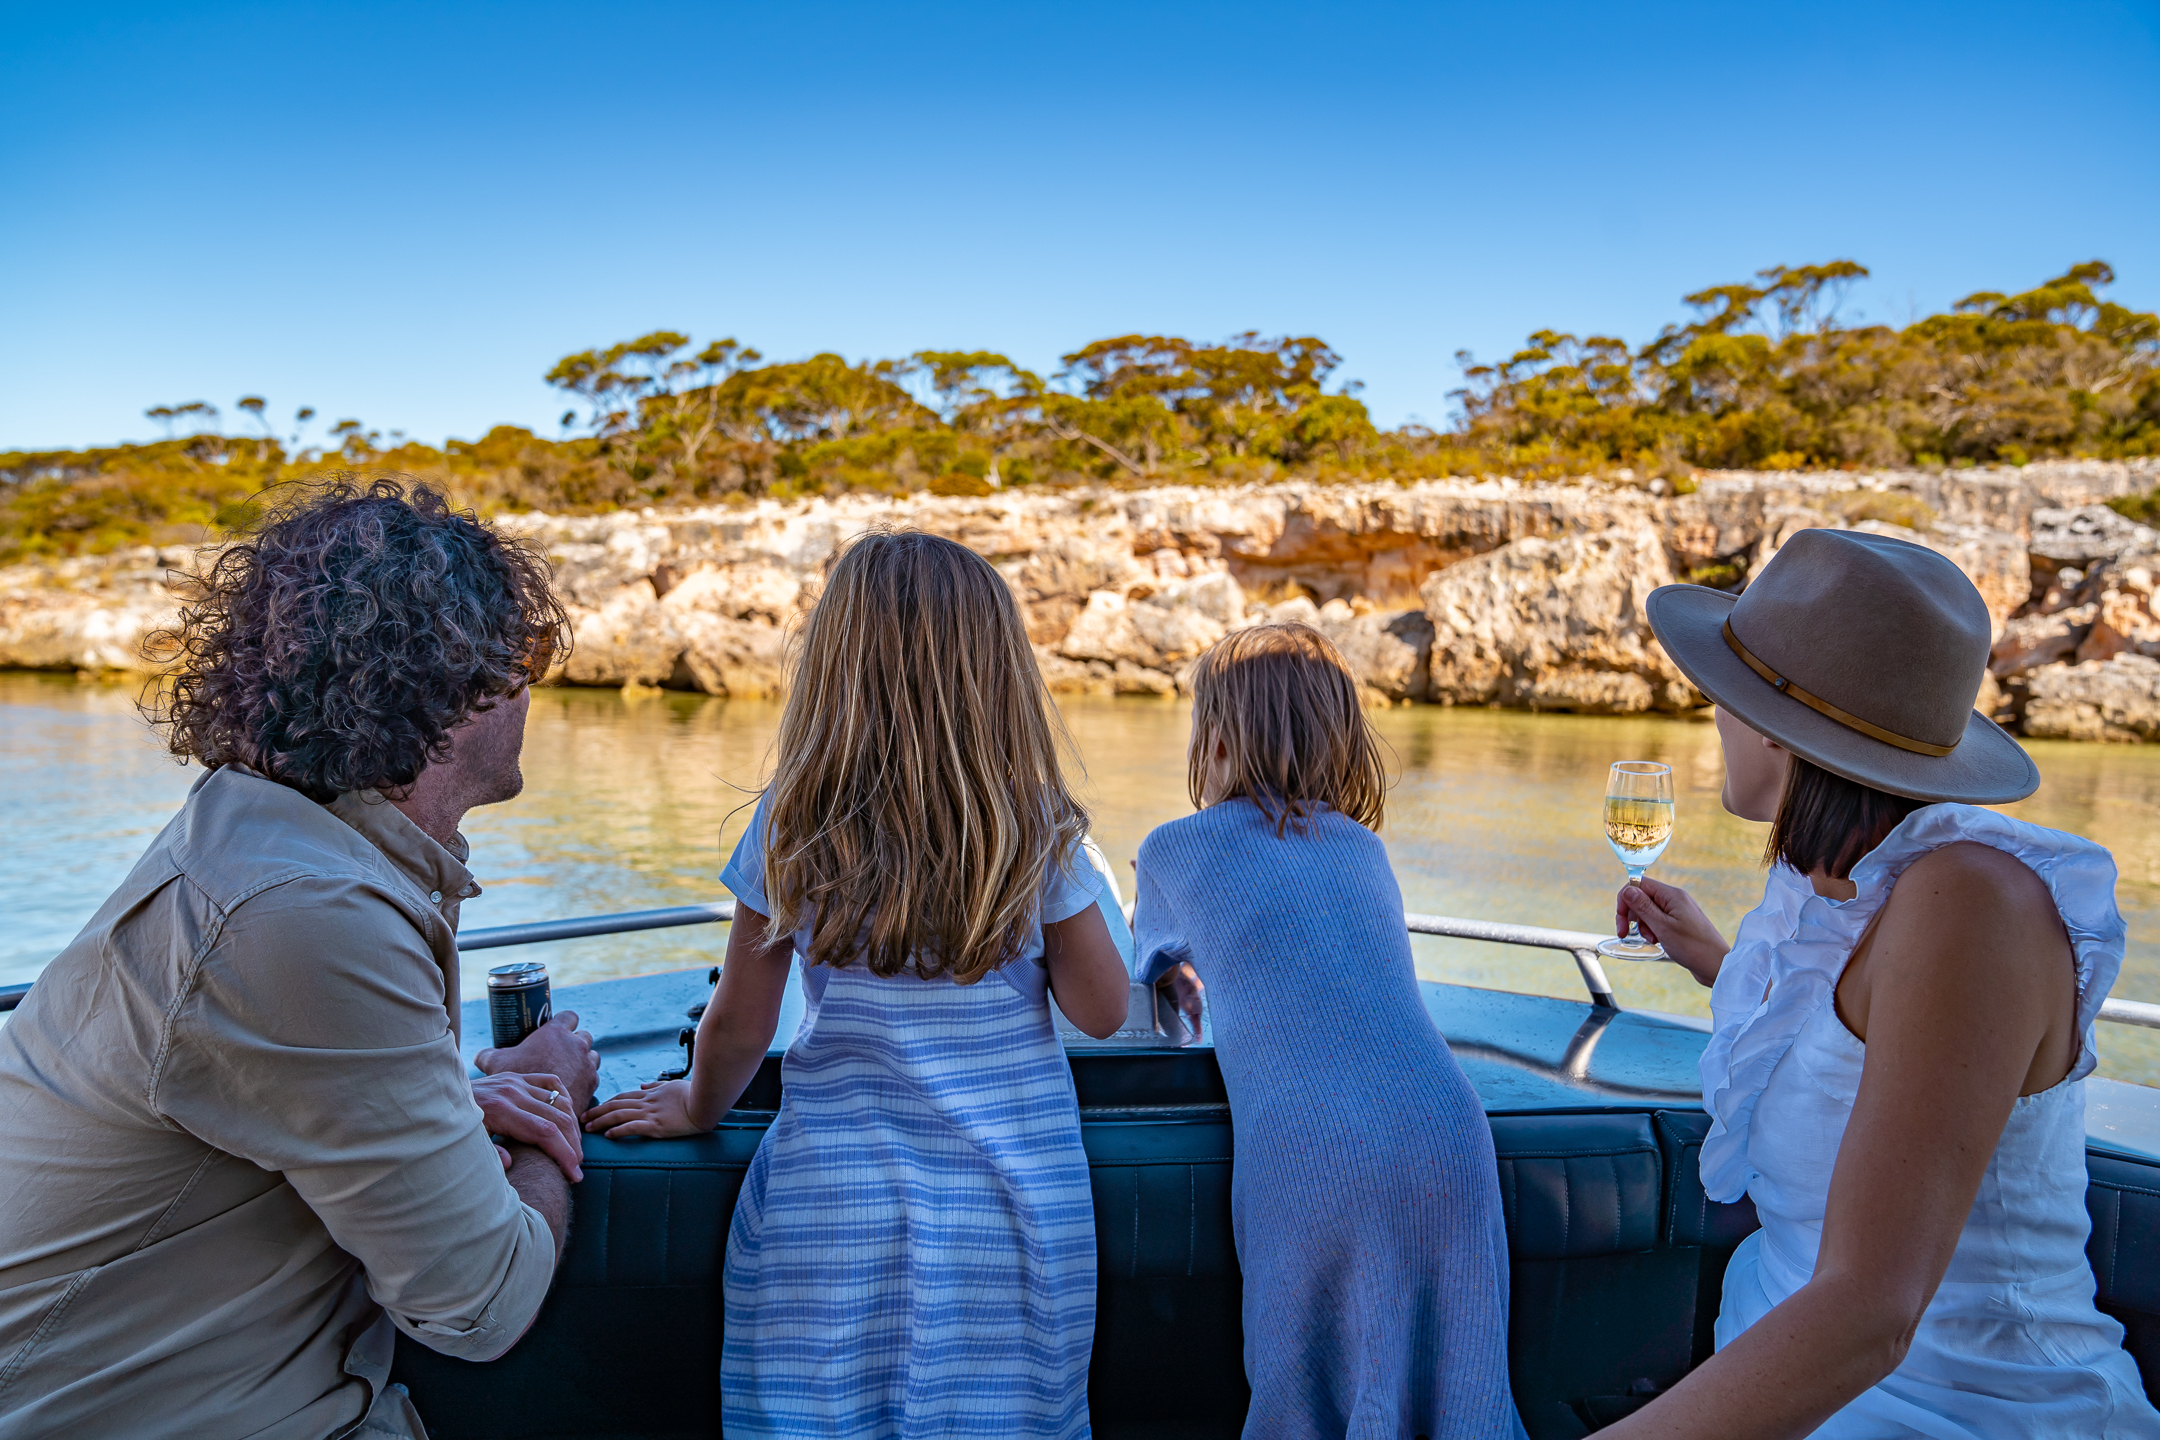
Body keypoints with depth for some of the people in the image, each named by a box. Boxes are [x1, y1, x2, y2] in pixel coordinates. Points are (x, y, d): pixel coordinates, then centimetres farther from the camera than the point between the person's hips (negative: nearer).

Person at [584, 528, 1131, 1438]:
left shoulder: (792, 828, -9)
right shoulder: (1036, 831, -8)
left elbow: (739, 1028, 0)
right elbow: (1102, 1012, 0)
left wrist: (695, 1109, 19)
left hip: (838, 1202, 0)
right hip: (1015, 1204, 1)